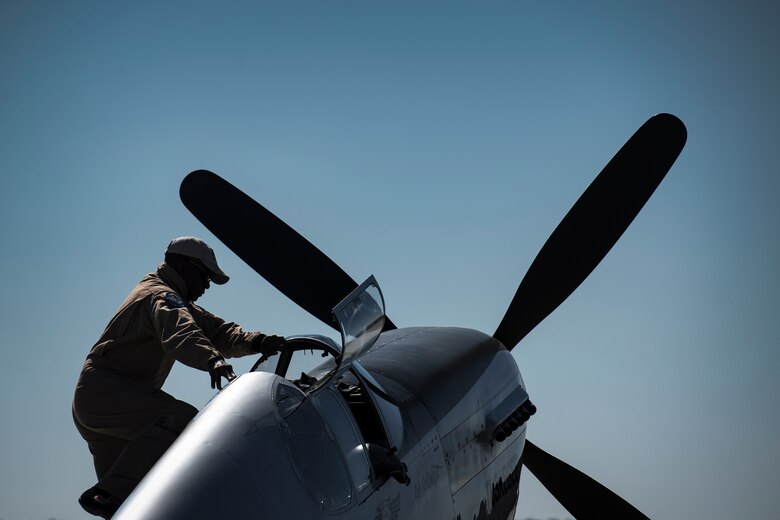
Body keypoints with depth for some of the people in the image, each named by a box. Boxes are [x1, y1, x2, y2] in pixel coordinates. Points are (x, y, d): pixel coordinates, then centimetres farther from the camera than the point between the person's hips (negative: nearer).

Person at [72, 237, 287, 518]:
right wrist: (212, 360, -52)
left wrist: (255, 342, -5)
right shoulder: (162, 296, -10)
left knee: (126, 488, 14)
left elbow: (217, 331, 14)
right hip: (106, 388, -11)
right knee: (182, 419, -29)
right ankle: (107, 494, -35)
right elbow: (181, 332, -33)